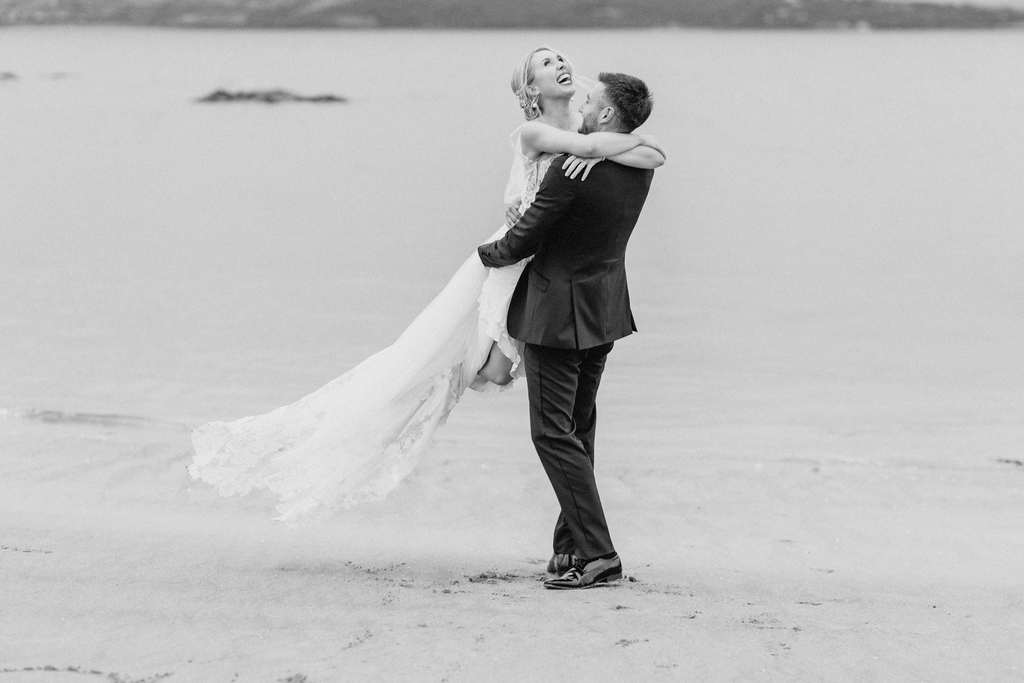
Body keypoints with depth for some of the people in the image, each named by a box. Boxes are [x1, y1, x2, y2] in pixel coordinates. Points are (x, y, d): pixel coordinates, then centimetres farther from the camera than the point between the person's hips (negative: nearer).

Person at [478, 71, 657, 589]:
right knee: (578, 431, 17)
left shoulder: (574, 169, -25)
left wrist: (487, 253, 3)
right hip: (605, 309, 8)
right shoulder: (640, 166, -1)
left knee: (553, 433, -4)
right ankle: (571, 547, 22)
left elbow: (523, 240, -18)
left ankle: (598, 554, -9)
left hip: (559, 310, -8)